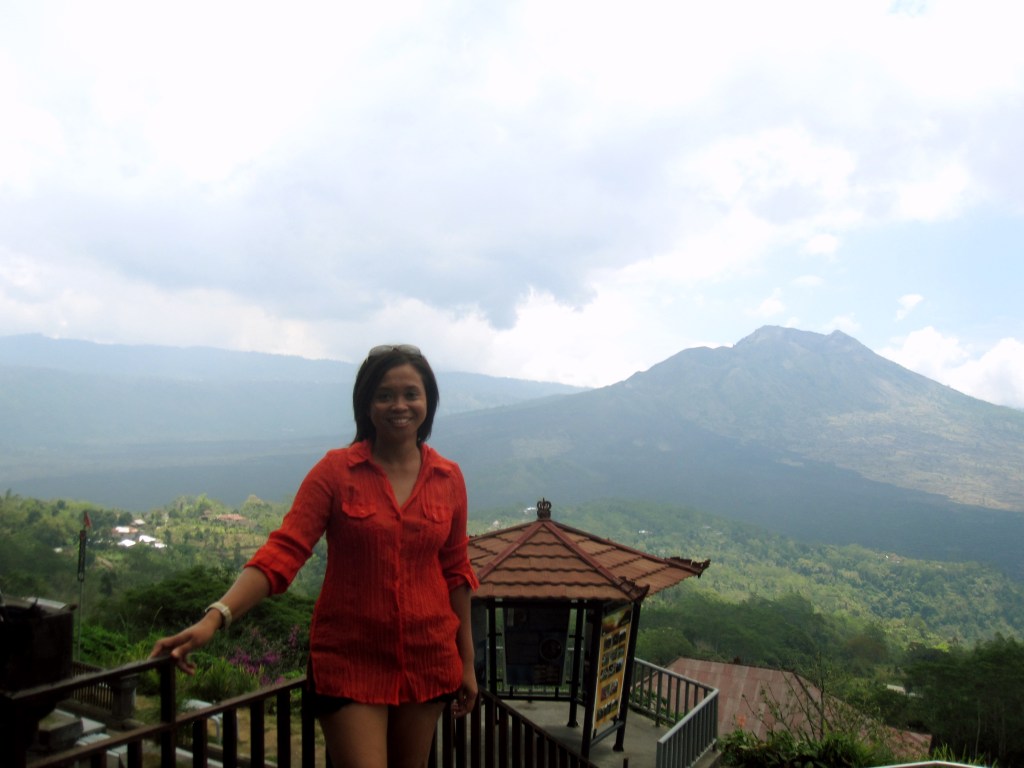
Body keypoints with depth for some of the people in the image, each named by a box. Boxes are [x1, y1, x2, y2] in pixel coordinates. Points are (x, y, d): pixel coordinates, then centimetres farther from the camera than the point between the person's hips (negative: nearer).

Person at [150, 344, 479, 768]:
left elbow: (455, 572, 8)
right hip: (349, 660, -3)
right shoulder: (335, 471, -7)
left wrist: (467, 661, 11)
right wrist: (215, 617, -29)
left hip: (427, 660, 3)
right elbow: (282, 551, -15)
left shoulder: (448, 478, 1)